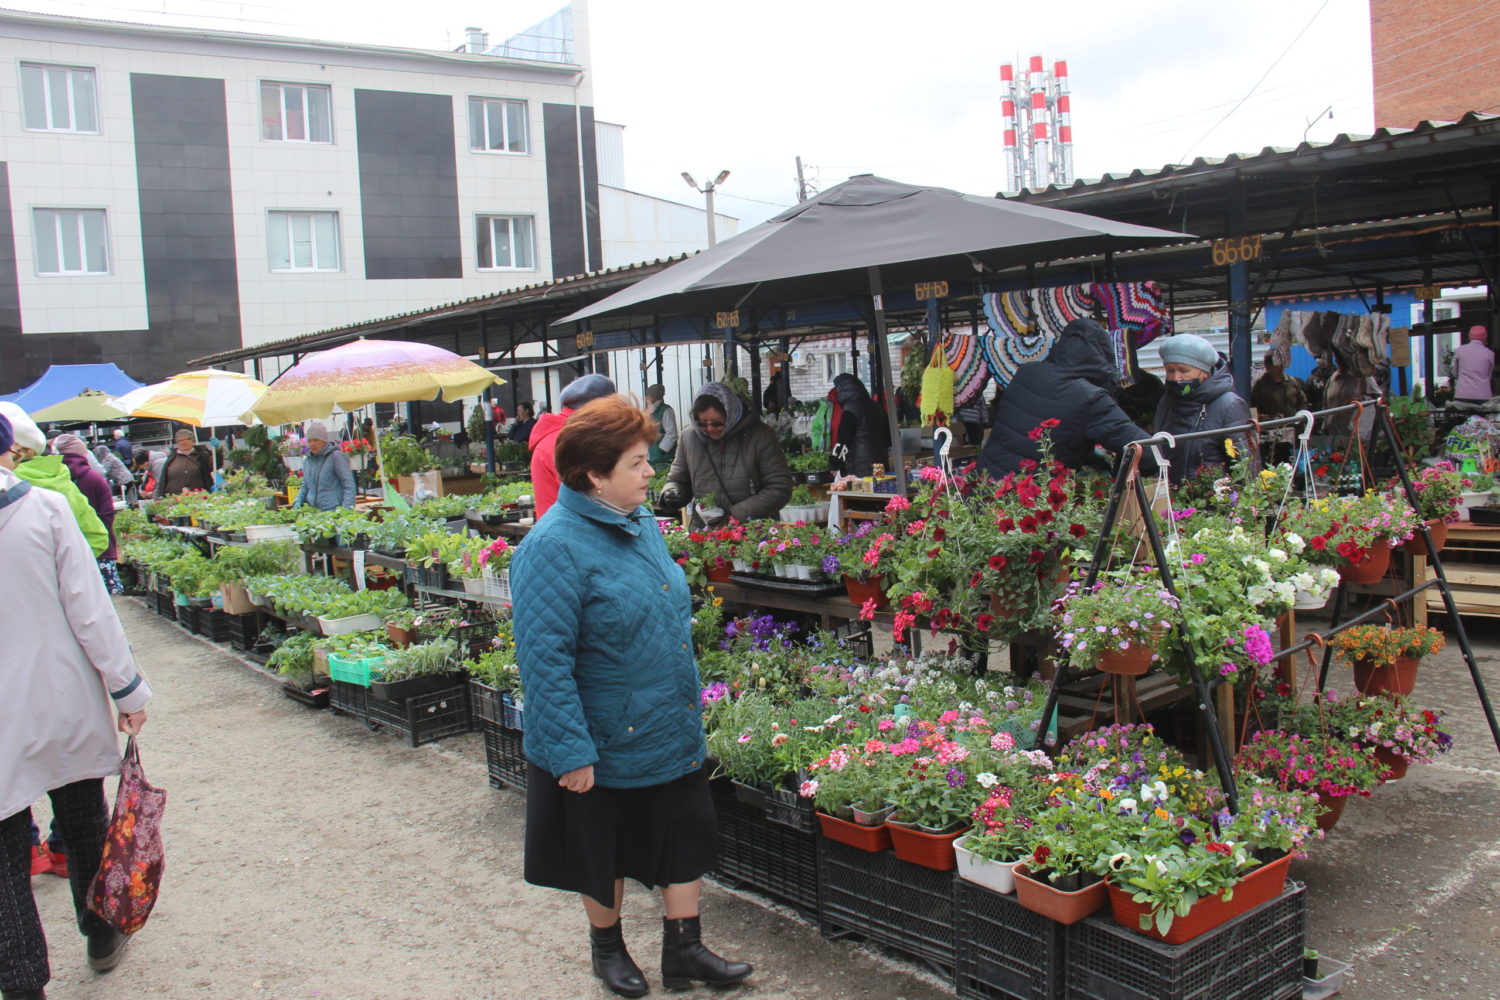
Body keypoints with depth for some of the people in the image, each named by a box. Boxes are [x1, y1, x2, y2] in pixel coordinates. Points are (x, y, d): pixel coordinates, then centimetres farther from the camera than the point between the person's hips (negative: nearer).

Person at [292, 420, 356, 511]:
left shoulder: (336, 456, -3)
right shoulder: (308, 460, 17)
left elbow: (349, 486, -7)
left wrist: (346, 510, -17)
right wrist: (298, 502, 11)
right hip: (312, 512, 6)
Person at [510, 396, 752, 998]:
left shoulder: (640, 522, 3)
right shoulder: (555, 546, -23)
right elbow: (545, 657, -24)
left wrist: (687, 702, 19)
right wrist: (572, 751, -23)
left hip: (673, 734, 7)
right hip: (606, 744, -7)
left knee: (686, 835, 13)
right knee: (605, 853, 14)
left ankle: (684, 951, 29)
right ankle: (606, 945, 38)